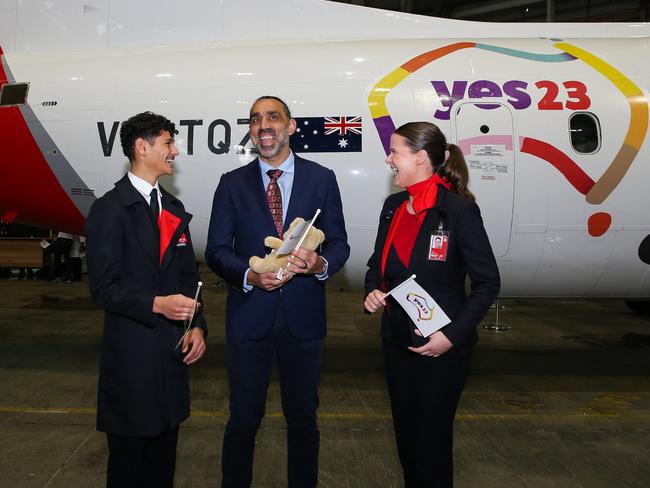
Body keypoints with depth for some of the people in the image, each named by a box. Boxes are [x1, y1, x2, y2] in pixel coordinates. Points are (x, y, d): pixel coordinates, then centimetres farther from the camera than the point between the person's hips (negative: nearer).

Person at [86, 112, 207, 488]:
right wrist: (156, 304, -27)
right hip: (132, 354, -6)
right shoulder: (110, 210, -10)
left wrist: (197, 326, 0)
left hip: (173, 350, 6)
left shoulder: (174, 208, 12)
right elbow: (103, 288, -14)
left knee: (164, 456, 18)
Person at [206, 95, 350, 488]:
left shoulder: (322, 179, 2)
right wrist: (250, 276, -18)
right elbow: (216, 250, 1)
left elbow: (339, 244, 3)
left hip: (304, 318, 0)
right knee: (243, 419, 12)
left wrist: (320, 263, -20)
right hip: (249, 318, 0)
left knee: (303, 419, 16)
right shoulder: (233, 183, 3)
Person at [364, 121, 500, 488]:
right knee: (405, 435, 19)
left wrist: (453, 336, -20)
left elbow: (488, 283, -14)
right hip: (398, 341, 6)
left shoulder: (458, 210, -16)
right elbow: (379, 264, 15)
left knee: (432, 442, 8)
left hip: (441, 348, -6)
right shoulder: (393, 206, 4)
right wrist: (373, 291, -6)